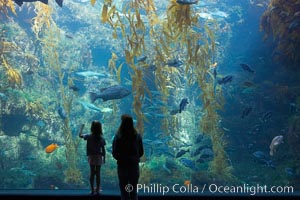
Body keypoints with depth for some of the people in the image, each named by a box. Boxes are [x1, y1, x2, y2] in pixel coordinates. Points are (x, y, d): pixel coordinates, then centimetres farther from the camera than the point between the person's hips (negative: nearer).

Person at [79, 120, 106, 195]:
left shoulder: (89, 136, -6)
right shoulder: (101, 138, -4)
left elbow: (80, 135, 7)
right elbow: (103, 149, -2)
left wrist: (82, 127, 22)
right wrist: (104, 158, 8)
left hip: (91, 157, 0)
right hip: (99, 157, 0)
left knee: (92, 173, 7)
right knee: (98, 173, 5)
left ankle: (92, 190, 6)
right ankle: (97, 190, 7)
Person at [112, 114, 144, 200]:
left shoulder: (118, 137, -10)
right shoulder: (137, 136, -3)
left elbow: (114, 154, -8)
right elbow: (141, 152, 3)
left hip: (122, 166, -2)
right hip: (134, 166, 2)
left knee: (124, 191, 6)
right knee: (134, 191, 13)